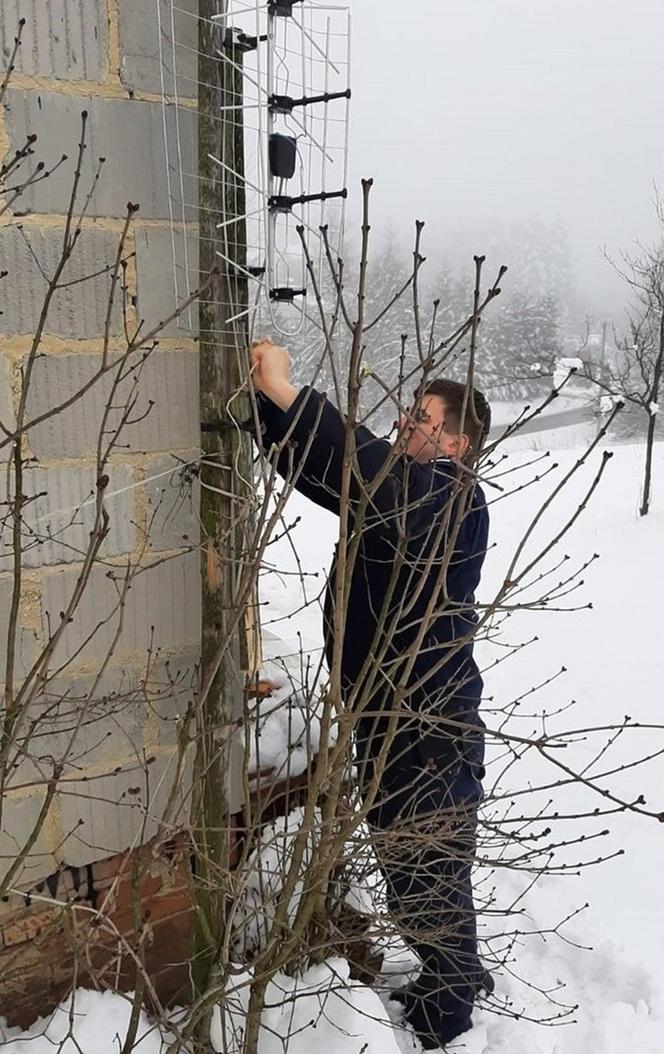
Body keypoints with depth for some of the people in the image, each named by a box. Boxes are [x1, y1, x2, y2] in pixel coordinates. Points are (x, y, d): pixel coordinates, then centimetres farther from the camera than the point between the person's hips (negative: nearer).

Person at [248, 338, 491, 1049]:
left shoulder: (453, 501, -20)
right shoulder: (397, 492, 8)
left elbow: (372, 469, -39)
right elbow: (316, 467, 10)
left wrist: (289, 393, -39)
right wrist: (266, 400, -3)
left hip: (432, 729, -10)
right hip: (388, 717, 10)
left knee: (428, 878, 7)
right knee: (405, 867, 24)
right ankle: (457, 981, 45)